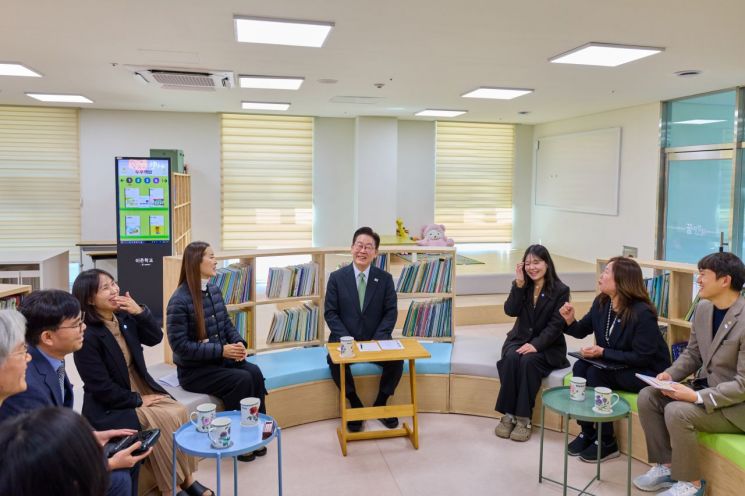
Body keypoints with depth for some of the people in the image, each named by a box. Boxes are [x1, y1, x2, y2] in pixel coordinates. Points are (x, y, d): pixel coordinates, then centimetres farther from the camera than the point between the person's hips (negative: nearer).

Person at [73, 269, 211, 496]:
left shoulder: (124, 317, 0)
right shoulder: (87, 337, -20)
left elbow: (155, 338, 4)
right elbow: (101, 388, -20)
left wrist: (140, 312, -12)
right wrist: (137, 400, -13)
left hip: (141, 388, 7)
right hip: (109, 407, -6)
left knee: (179, 412, -16)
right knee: (164, 421, -23)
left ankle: (186, 478, -6)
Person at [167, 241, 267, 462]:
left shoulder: (214, 290, 5)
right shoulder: (179, 301, -17)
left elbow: (227, 323, 14)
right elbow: (180, 345, -20)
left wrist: (238, 343, -8)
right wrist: (221, 350, -24)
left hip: (220, 359, 6)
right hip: (193, 370, -6)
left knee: (255, 372, -19)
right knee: (242, 380, -25)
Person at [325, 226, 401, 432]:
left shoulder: (385, 278, 1)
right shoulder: (337, 277, -3)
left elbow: (391, 312, -1)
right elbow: (330, 313, -4)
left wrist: (377, 340, -14)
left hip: (376, 340, 1)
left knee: (397, 360, -24)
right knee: (335, 361, -30)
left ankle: (380, 404, 2)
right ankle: (355, 405, -5)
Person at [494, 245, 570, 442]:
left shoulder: (561, 290, -5)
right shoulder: (522, 286, 7)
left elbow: (557, 325, -13)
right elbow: (510, 311, -8)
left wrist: (536, 344, -26)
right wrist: (519, 284, -15)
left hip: (547, 346, -3)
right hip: (520, 339, 3)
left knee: (528, 362, -32)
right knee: (510, 359, -28)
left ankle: (524, 418, -24)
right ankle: (508, 414, -22)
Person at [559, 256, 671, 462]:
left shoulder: (643, 313, -25)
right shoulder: (601, 303, -4)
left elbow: (642, 358, -23)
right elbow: (583, 330, 10)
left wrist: (603, 352, -27)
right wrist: (570, 321, -13)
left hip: (646, 372, -7)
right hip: (615, 365, 7)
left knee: (596, 374, -27)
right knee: (580, 367, -19)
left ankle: (607, 442, -10)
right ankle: (587, 432, -6)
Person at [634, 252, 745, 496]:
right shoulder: (703, 308, 1)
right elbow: (692, 353, 12)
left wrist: (697, 397, -29)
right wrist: (670, 373, -7)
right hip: (706, 387, 8)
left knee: (677, 412, -27)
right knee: (647, 397, -6)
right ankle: (666, 466, 8)